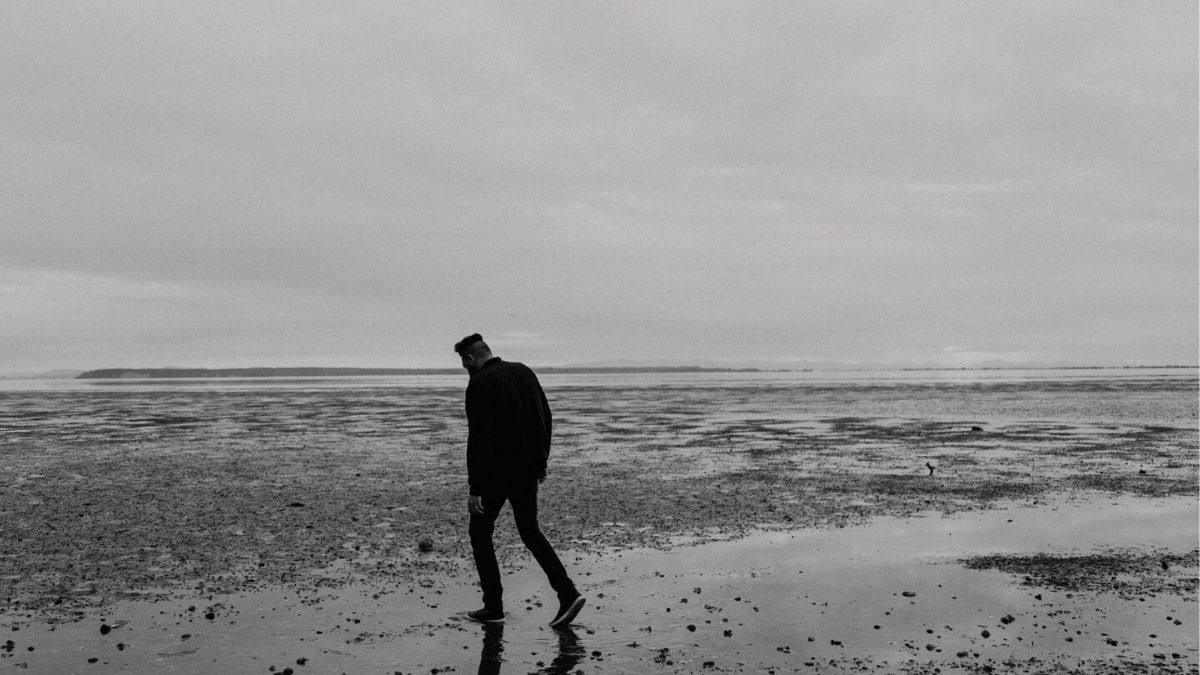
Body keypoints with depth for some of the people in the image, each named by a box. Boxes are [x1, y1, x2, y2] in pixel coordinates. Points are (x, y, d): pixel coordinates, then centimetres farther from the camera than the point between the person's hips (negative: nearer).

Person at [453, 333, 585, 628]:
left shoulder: (479, 384, -13)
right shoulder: (524, 372, 9)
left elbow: (478, 439, -19)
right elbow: (545, 417, 12)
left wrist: (475, 489, -17)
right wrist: (541, 462, 19)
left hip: (497, 471, -7)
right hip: (527, 470, 7)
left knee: (480, 533, 11)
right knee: (530, 531, 17)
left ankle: (493, 606, 13)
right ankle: (567, 593, 3)